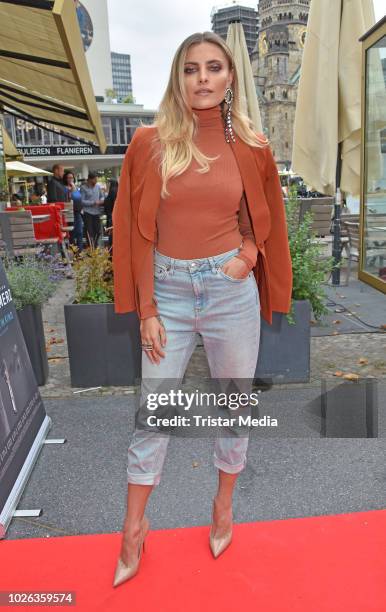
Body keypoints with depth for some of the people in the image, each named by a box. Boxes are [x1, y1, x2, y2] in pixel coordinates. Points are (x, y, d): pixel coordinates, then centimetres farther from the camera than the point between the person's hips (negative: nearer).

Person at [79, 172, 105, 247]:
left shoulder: (98, 186, 7)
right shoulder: (83, 188, -5)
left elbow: (101, 196, 19)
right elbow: (82, 201, -11)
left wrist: (102, 200, -5)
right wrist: (94, 203, -16)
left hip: (97, 212, 5)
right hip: (88, 213, -4)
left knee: (97, 231, 8)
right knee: (89, 232, -2)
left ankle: (95, 246, 25)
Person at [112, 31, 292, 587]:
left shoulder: (251, 147, 2)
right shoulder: (150, 143, -2)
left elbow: (266, 221, 15)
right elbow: (136, 231, -1)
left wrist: (249, 254, -6)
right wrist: (146, 311, -4)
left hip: (231, 291, 2)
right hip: (168, 291, -1)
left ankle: (224, 504, 40)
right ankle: (134, 527, 31)